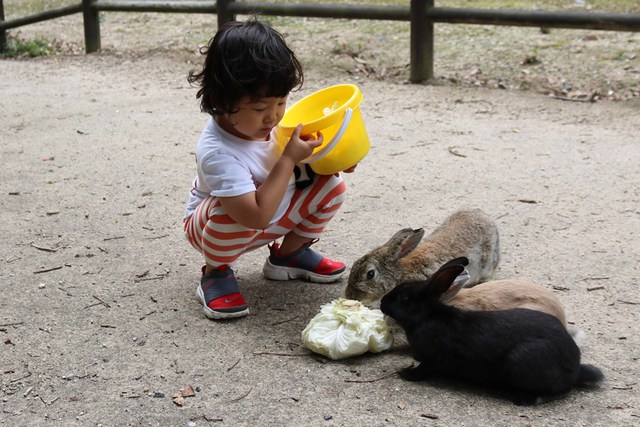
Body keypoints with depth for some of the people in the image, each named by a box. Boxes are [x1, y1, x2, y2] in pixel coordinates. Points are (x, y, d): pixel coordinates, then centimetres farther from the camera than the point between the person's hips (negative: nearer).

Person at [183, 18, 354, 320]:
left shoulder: (268, 119, -17)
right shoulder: (217, 153, -38)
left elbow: (302, 156, 3)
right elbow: (257, 216, -43)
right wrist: (289, 159, -39)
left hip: (275, 208, 7)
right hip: (215, 223, -6)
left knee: (331, 185, -10)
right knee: (238, 210, -40)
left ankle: (289, 254, 13)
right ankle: (216, 272, -8)